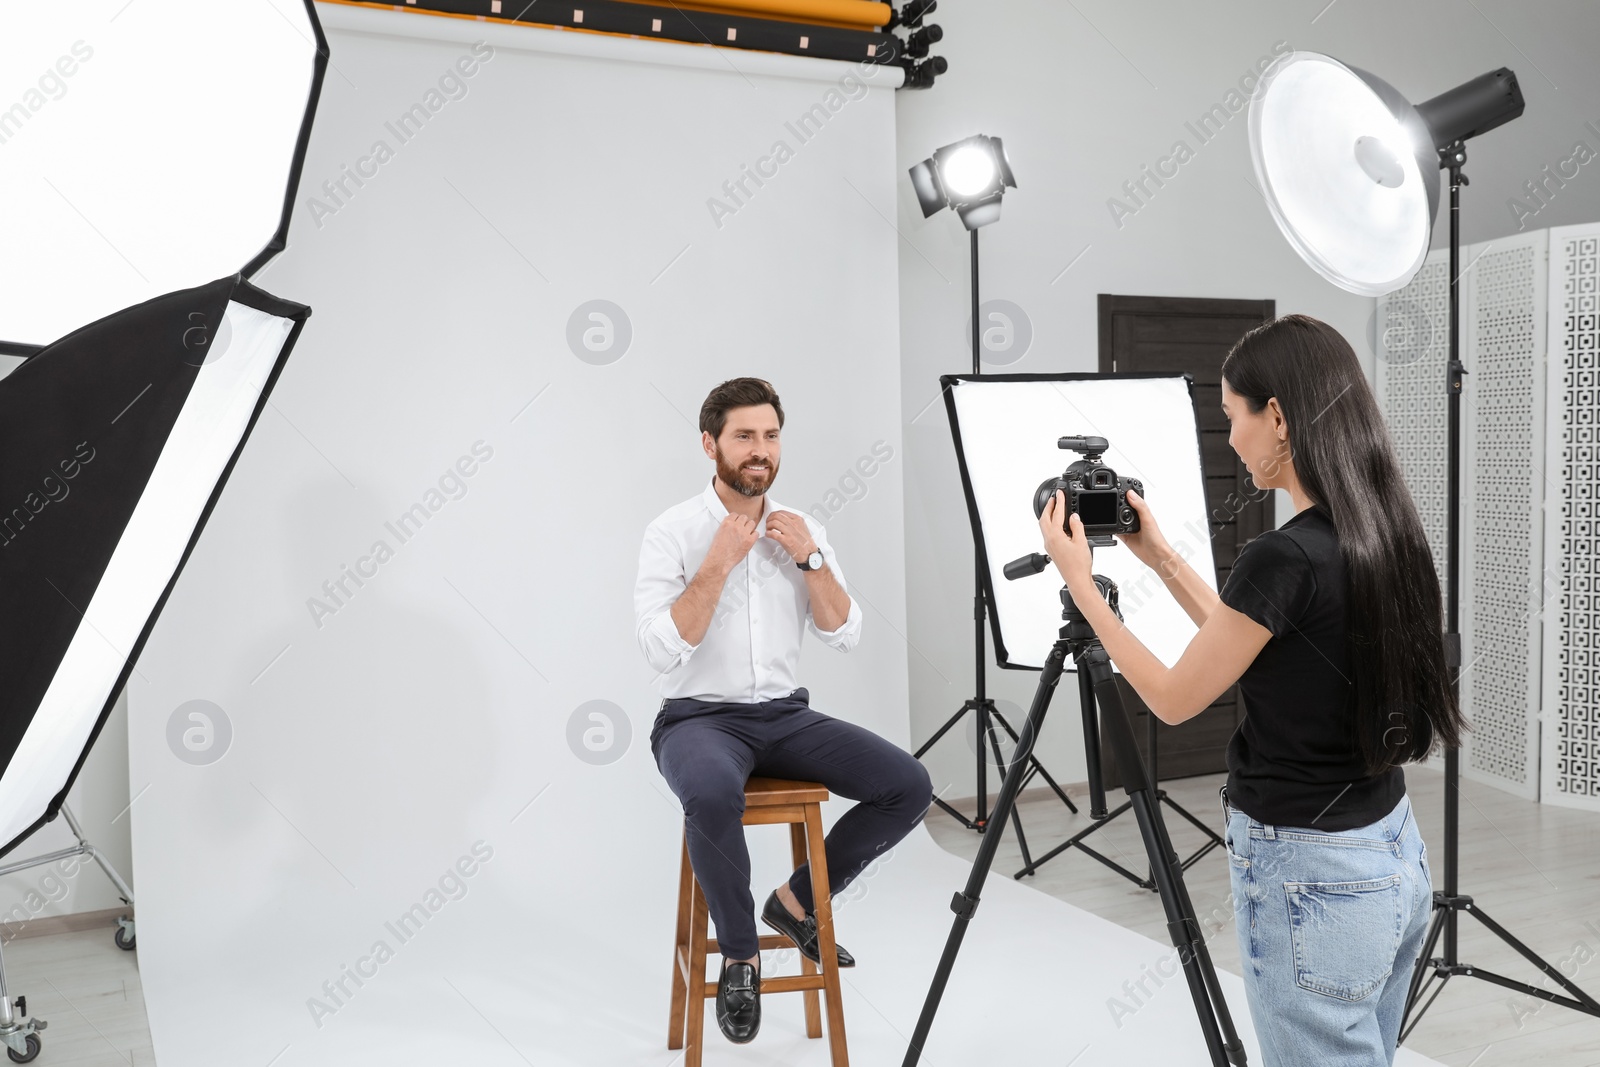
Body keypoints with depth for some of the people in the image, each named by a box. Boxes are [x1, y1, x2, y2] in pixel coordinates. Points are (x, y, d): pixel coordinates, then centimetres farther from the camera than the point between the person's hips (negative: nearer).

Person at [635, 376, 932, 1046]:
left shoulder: (802, 530, 6)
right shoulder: (672, 532, -7)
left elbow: (843, 636, 1)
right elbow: (661, 651, -18)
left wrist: (811, 558, -11)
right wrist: (719, 561, -21)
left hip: (786, 716, 5)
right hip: (699, 718, -4)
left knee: (908, 786, -13)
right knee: (712, 794, -39)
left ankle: (798, 899, 8)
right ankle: (739, 954, -12)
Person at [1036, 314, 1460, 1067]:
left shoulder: (1284, 557, -25)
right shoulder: (1384, 534, 2)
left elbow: (1174, 700, -12)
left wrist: (1078, 580, -4)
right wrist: (1161, 557, 16)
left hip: (1311, 879, -9)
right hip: (1394, 856, 9)